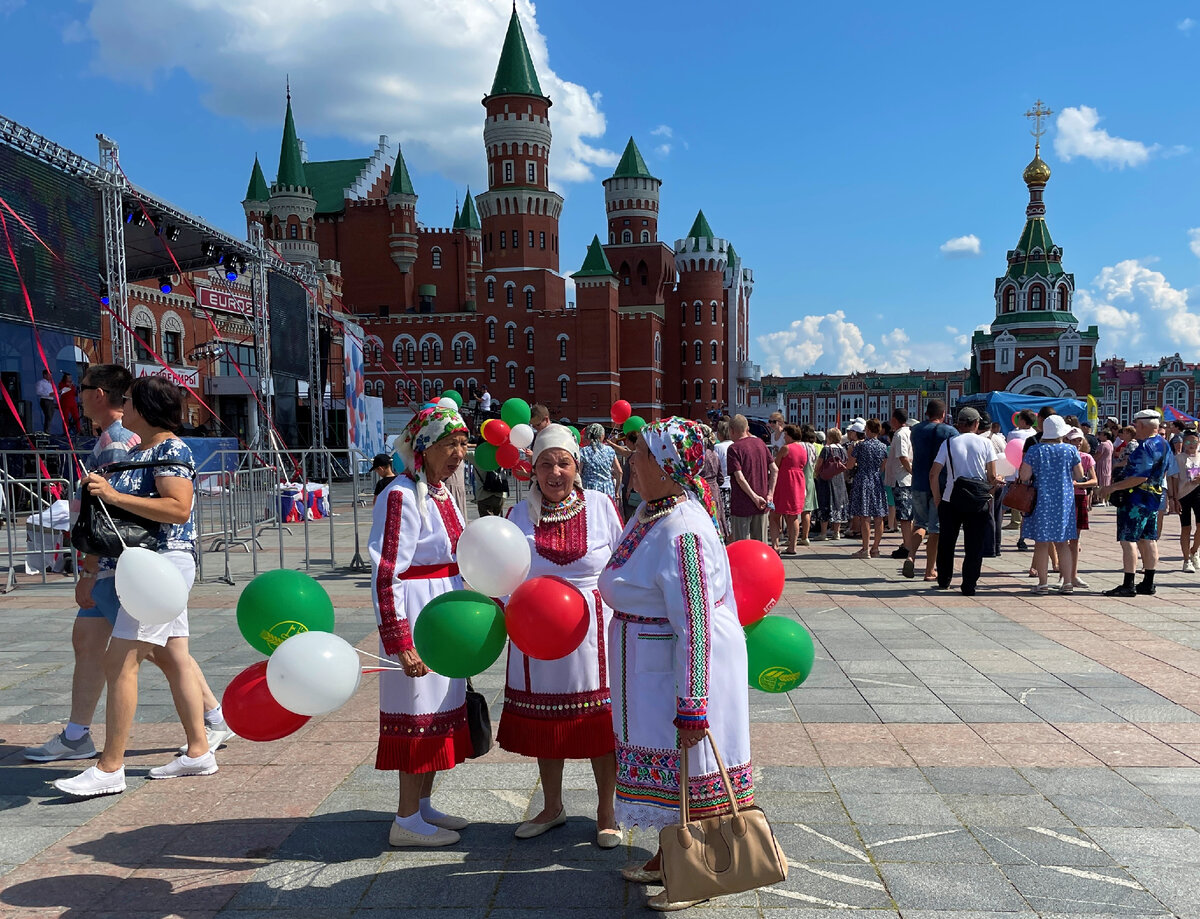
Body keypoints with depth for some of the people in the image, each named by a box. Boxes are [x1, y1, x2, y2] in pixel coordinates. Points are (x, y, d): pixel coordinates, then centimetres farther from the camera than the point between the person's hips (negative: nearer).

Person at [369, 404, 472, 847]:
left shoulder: (442, 491, 10)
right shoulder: (401, 496, -18)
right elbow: (386, 574, -22)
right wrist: (399, 641, -25)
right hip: (417, 612, -9)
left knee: (440, 707, 16)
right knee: (419, 710, -1)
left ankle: (423, 805, 29)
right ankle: (406, 821, 12)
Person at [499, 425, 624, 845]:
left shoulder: (602, 506, -2)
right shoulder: (520, 515, 2)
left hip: (594, 632, -1)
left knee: (602, 724, 6)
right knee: (545, 723, 12)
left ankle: (606, 813, 24)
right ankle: (552, 807, 33)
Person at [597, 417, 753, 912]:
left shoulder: (683, 532, -28)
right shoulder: (650, 509, 3)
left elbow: (695, 626, -29)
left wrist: (691, 708, -28)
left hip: (688, 666, -9)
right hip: (649, 665, 9)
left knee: (687, 767, 6)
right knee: (660, 757, 20)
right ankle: (669, 856, 37)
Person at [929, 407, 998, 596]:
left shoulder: (948, 443, 3)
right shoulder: (985, 443, 1)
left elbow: (933, 474, -2)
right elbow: (992, 477, -3)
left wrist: (937, 500, 6)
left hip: (950, 501, 1)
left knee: (946, 543, 16)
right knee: (974, 545, 6)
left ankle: (943, 581, 26)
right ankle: (969, 585, 4)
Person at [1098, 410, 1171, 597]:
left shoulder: (1145, 447, -19)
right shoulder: (1163, 444, 13)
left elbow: (1140, 477, -25)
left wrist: (1113, 487, -20)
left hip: (1137, 498, -10)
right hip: (1155, 496, 10)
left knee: (1128, 539, -8)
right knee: (1148, 540, 12)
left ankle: (1128, 585, -9)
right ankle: (1148, 584, 17)